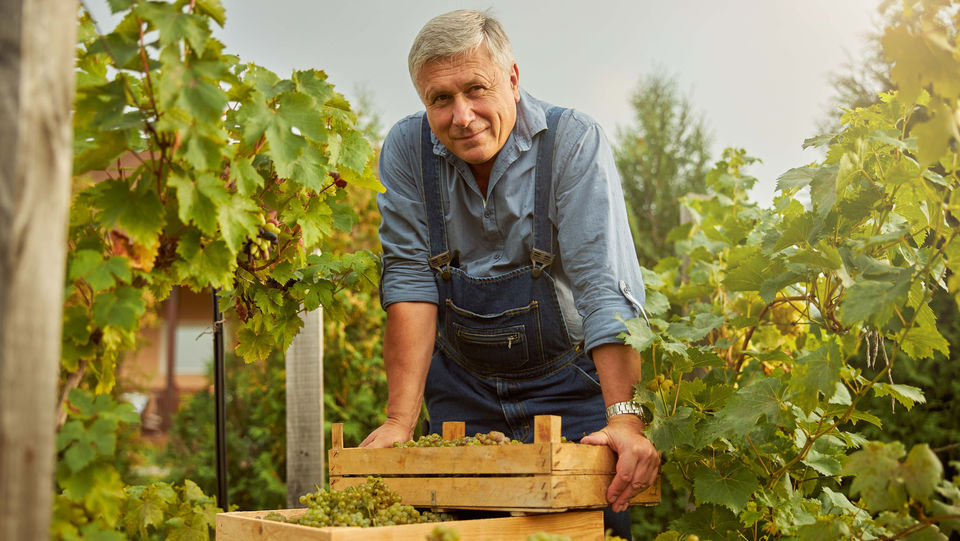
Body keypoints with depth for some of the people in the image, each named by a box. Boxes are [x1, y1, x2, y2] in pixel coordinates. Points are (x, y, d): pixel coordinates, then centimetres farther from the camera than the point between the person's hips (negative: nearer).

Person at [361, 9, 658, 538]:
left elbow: (606, 286, -25)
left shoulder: (573, 142, -18)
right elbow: (410, 281, -13)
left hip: (568, 384, -2)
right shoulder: (407, 150, -10)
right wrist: (400, 420, -20)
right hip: (462, 390, 3)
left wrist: (626, 416, -35)